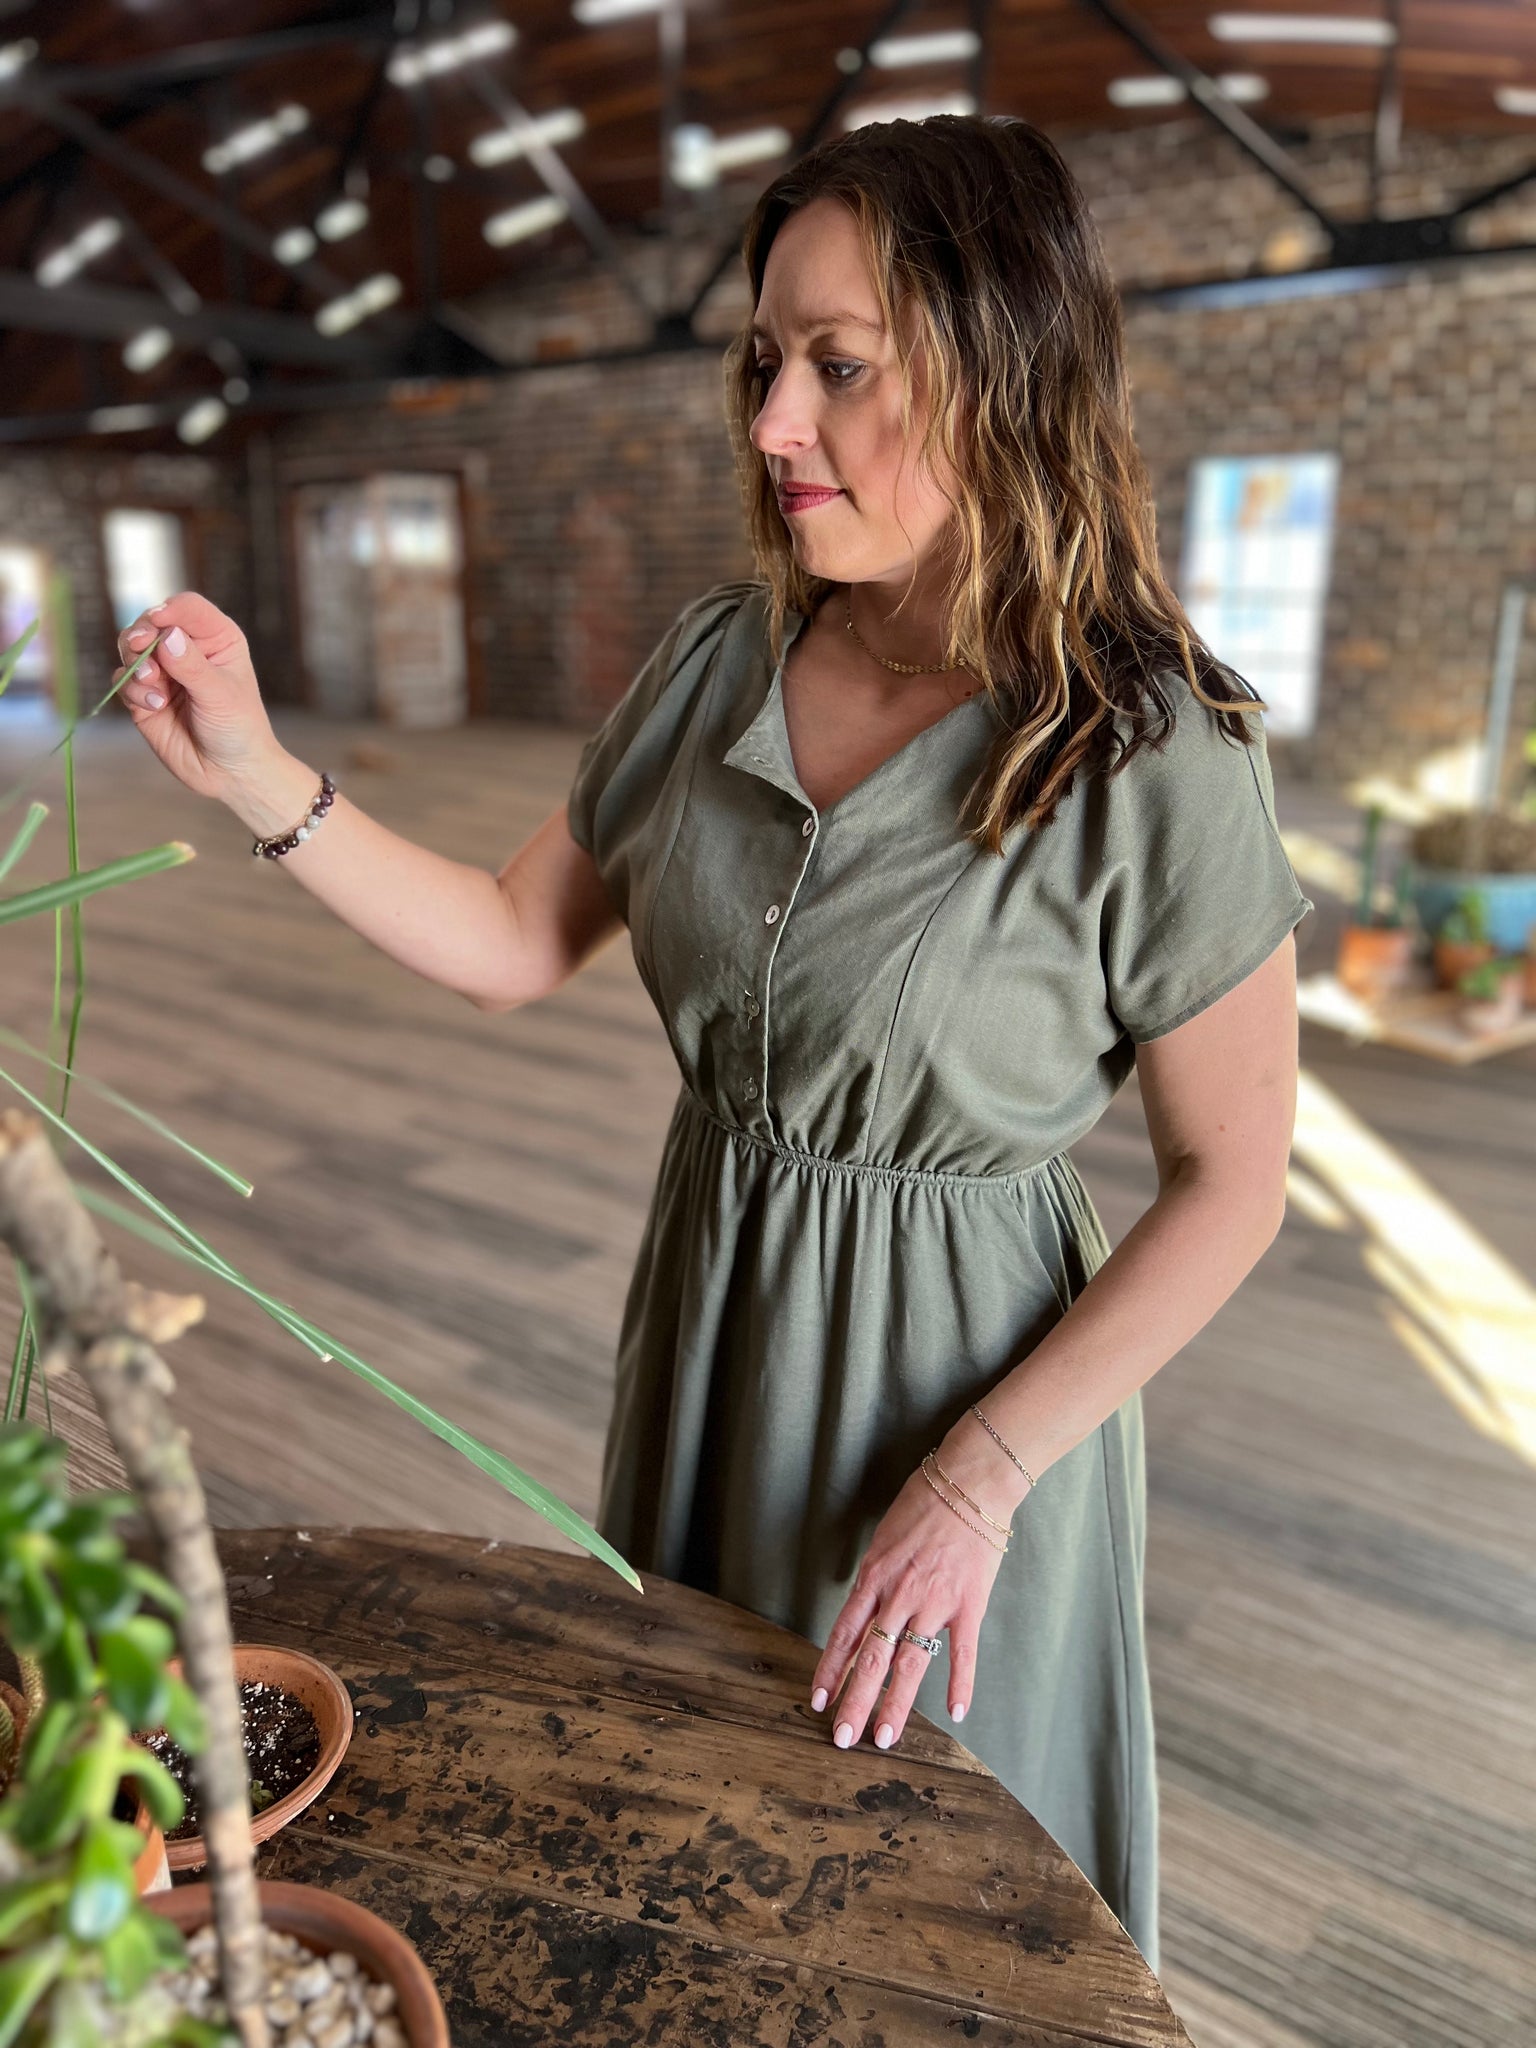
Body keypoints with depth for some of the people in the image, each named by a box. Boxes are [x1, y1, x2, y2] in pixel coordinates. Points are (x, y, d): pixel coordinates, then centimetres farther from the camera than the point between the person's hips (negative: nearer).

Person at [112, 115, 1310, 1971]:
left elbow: (1229, 1183, -14)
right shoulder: (724, 660, -6)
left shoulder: (1156, 761, -22)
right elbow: (513, 944, 1)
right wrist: (253, 770, -10)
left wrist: (978, 1480, -18)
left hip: (963, 1361, -5)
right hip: (708, 1312, 5)